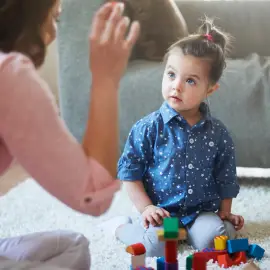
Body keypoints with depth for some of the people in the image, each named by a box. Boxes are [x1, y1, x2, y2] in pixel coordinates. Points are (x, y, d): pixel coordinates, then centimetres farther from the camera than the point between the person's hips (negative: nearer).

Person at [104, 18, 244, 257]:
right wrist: (146, 208, -10)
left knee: (216, 237, -25)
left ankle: (185, 229, 7)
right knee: (155, 243, -27)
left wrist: (226, 212, 9)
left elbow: (225, 178, 11)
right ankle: (120, 226, 4)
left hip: (202, 210, 2)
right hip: (161, 209, -2)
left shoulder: (218, 134, 0)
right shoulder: (149, 128, -8)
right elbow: (130, 172, -4)